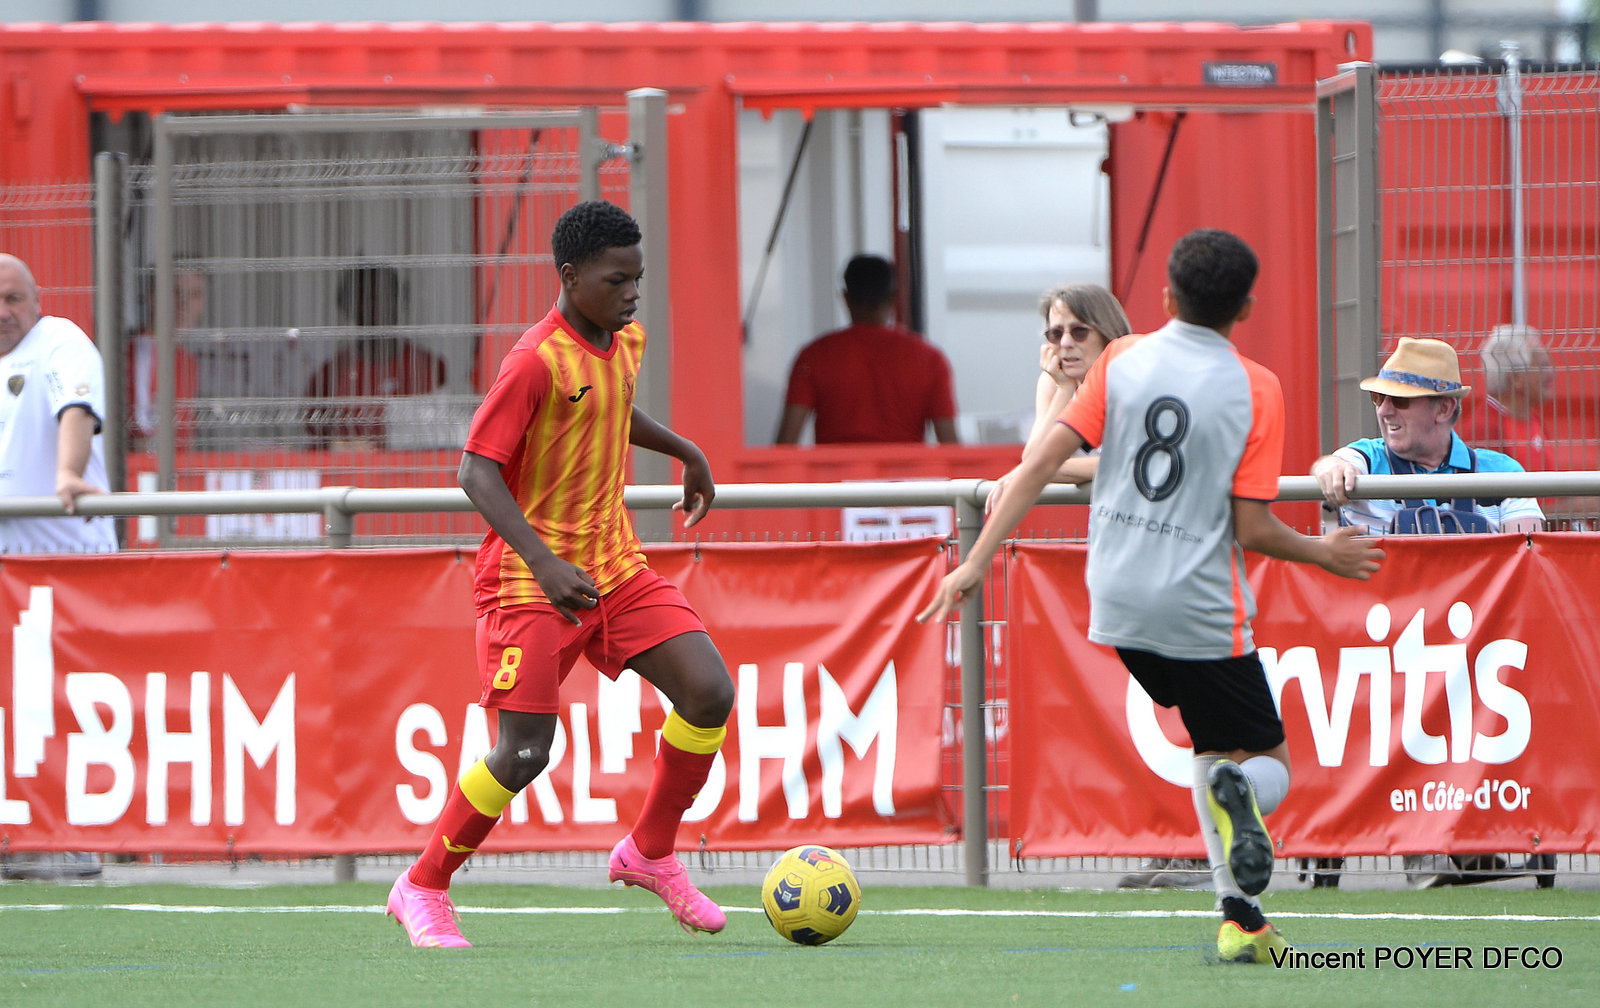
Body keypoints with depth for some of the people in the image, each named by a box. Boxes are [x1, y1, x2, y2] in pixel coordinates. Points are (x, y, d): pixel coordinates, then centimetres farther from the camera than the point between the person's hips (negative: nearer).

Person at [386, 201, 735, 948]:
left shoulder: (625, 342, 7)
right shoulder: (537, 361, -19)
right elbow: (477, 472, -23)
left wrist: (685, 452, 37)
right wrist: (545, 564, -32)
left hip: (614, 565, 7)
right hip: (529, 578, -7)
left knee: (709, 692, -9)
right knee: (525, 752, -13)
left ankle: (650, 852, 11)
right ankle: (423, 889, 7)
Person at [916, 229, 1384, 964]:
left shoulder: (1122, 360, 1)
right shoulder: (1255, 388, -7)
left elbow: (1045, 461, -5)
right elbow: (1252, 531, -10)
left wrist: (978, 559, -1)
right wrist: (1325, 554, 9)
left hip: (1118, 601, 4)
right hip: (1202, 612, -4)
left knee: (1214, 742, 23)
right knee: (1269, 762, 13)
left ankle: (1238, 916, 7)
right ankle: (1236, 790, -26)